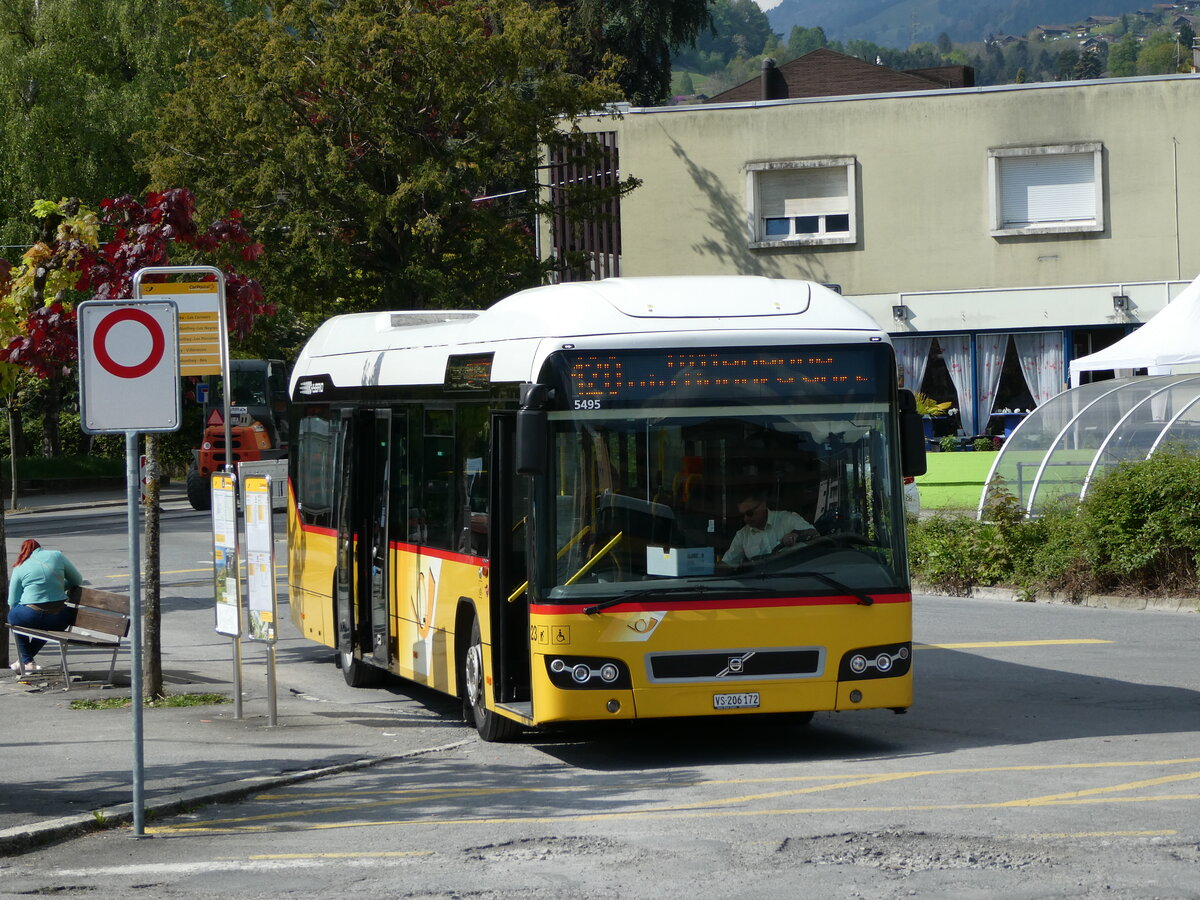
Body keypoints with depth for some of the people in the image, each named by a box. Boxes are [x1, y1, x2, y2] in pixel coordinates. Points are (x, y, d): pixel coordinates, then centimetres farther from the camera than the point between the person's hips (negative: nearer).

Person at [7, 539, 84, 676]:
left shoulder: (19, 568, 5)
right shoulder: (57, 556, 7)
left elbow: (12, 603, 7)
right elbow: (78, 580, 14)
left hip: (31, 618, -1)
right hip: (58, 621, 2)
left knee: (13, 615, 32)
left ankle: (27, 661, 25)